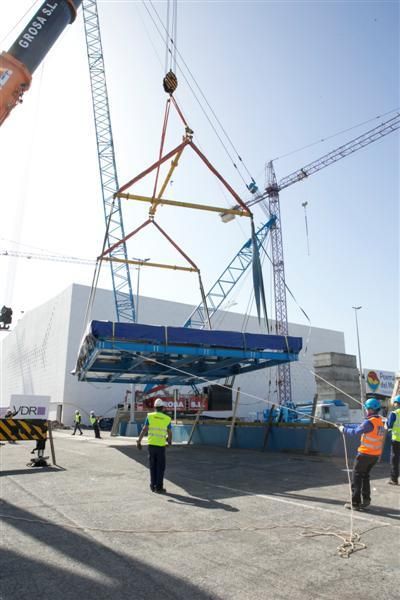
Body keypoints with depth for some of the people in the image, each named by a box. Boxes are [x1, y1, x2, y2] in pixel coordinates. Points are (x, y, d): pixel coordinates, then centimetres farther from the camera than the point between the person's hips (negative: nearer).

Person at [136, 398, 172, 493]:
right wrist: (170, 440, 26)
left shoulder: (150, 416, -1)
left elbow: (144, 430, -7)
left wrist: (139, 441, -4)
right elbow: (170, 433, 5)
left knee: (153, 466, 14)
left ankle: (153, 486, 19)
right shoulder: (167, 419, 0)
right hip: (161, 446, -2)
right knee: (160, 467, 7)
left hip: (151, 444, 2)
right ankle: (159, 487, 8)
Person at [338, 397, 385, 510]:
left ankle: (355, 503, 8)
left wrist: (343, 429, -3)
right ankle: (366, 500, 24)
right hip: (376, 454, 8)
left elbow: (355, 432, -20)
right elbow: (360, 427, 12)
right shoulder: (380, 421, 8)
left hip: (365, 453, -8)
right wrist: (345, 426, 12)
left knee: (356, 477, 4)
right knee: (365, 476, 22)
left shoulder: (369, 422, -21)